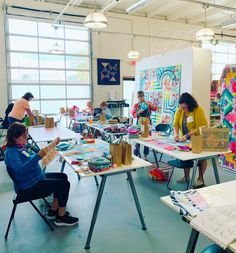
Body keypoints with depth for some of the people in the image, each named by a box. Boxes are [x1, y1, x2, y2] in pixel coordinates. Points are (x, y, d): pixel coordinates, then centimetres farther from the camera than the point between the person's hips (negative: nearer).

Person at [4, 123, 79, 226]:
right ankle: (61, 217, 4)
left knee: (63, 177, 15)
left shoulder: (23, 146, 5)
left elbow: (35, 155, 20)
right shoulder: (11, 151, -20)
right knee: (64, 184, -12)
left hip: (37, 178, 10)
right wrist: (37, 156, -43)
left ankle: (53, 211, 18)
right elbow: (19, 169, -36)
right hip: (29, 187, -10)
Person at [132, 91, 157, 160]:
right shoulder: (136, 105, 4)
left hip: (147, 123, 1)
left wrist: (149, 104, -22)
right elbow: (133, 115, -3)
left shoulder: (148, 103, 5)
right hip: (139, 123, -1)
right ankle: (136, 155, 6)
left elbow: (155, 108, -9)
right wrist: (139, 112, -22)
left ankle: (145, 155, 15)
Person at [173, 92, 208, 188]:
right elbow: (176, 124, -7)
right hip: (186, 140, 4)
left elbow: (201, 128, -25)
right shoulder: (179, 111, -6)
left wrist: (187, 135, -31)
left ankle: (200, 179, 15)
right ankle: (186, 176, 16)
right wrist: (176, 134, -25)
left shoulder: (198, 110, -21)